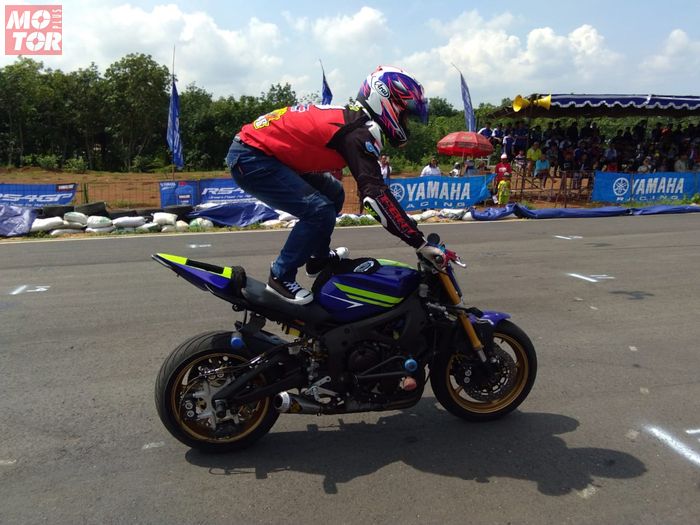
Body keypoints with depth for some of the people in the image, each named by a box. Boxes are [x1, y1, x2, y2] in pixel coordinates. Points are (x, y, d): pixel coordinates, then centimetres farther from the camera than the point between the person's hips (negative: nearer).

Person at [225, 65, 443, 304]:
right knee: (321, 211, -19)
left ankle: (319, 258, 25)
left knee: (333, 193, 16)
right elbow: (375, 193, -28)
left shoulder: (352, 117, 11)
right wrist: (421, 244, -26)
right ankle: (281, 277, -5)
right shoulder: (358, 133, -20)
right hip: (250, 159, -10)